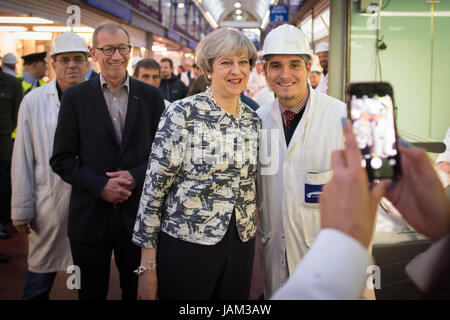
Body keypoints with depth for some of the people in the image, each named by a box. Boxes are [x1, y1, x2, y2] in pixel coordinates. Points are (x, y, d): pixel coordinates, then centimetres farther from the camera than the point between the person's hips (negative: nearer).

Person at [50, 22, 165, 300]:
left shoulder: (151, 97, 3)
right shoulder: (75, 97, 0)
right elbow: (61, 159, -1)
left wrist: (137, 176, -13)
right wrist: (99, 186, -14)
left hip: (138, 214, 1)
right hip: (90, 217, 0)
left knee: (137, 292, 14)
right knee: (92, 293, 14)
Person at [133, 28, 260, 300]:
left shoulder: (252, 120, 5)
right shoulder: (183, 113, -11)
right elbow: (155, 184, -11)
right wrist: (148, 265, -11)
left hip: (241, 247, 5)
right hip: (186, 244, -5)